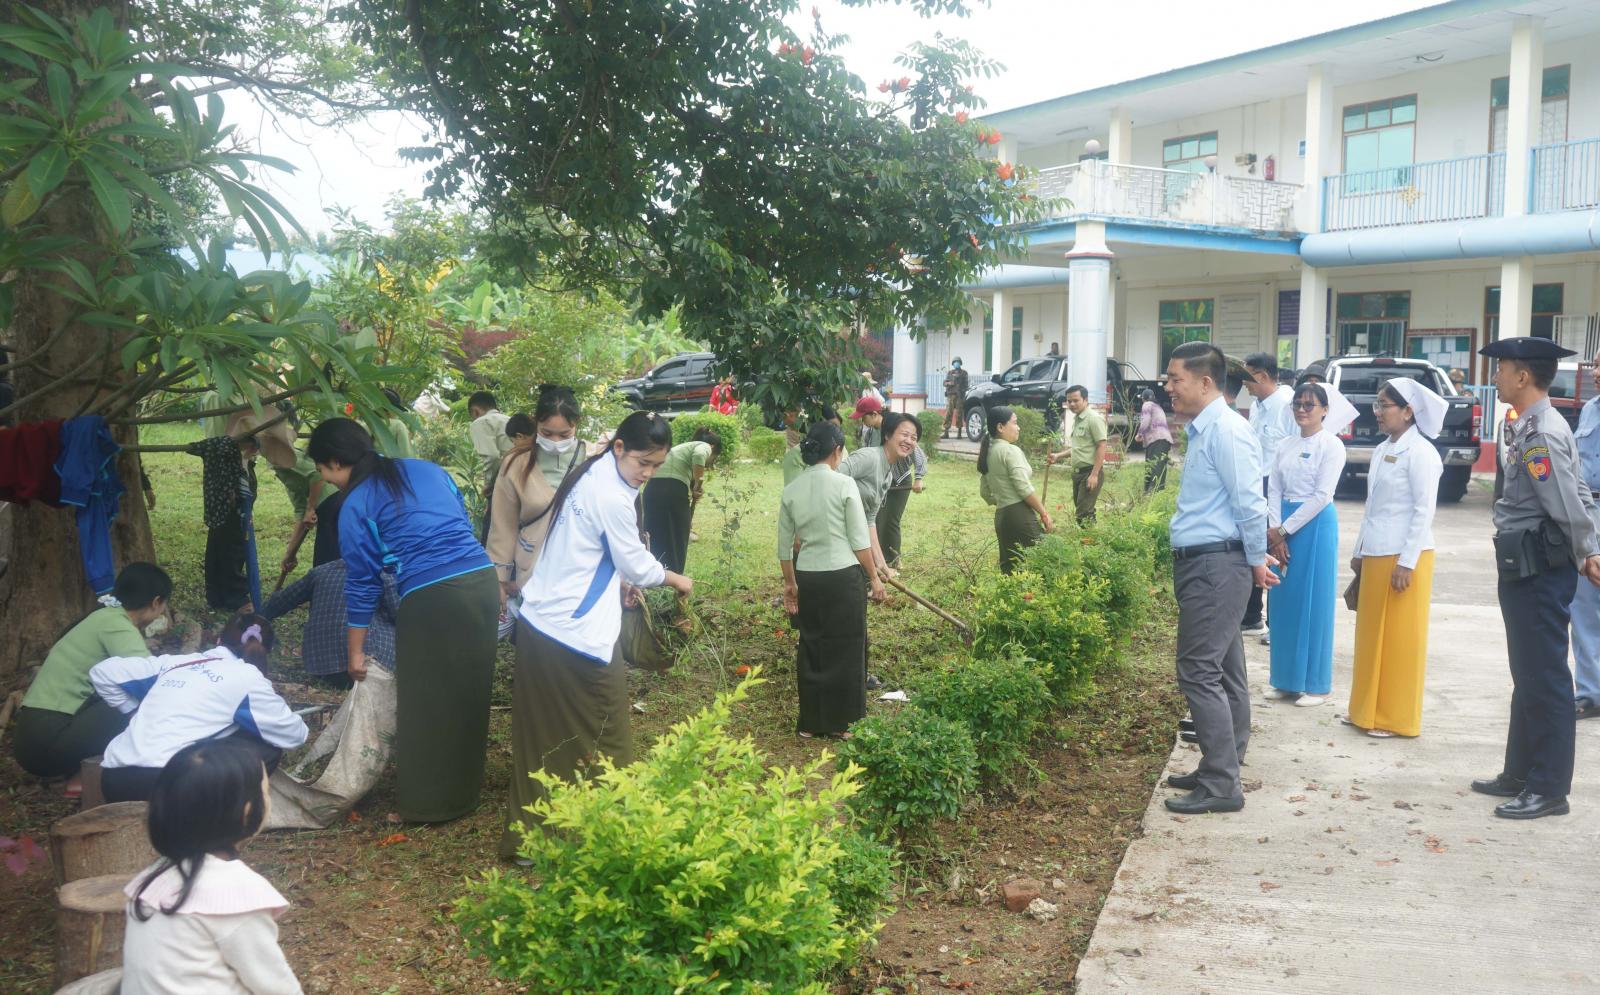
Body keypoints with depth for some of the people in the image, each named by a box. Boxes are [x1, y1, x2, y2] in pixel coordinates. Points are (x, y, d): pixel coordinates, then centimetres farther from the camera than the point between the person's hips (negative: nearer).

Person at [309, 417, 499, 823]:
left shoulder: (357, 506, 2)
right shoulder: (427, 468, 19)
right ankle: (463, 792, 32)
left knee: (424, 706, 9)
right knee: (468, 694, 18)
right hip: (483, 580, 7)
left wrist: (355, 652, 14)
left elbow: (362, 583, 4)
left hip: (432, 598, -6)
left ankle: (426, 804, 20)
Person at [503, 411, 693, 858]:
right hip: (575, 634, -10)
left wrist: (616, 580, 16)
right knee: (603, 740, 3)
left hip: (539, 621, 10)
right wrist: (675, 579, 8)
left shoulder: (589, 476, 11)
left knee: (545, 737, 17)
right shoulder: (612, 497, -18)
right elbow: (638, 565, -9)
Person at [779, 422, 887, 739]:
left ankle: (809, 722, 22)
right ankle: (838, 722, 17)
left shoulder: (791, 490, 4)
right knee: (845, 649, 9)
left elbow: (785, 546, 9)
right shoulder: (844, 484, -9)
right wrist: (874, 577, 3)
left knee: (810, 648, 15)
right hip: (843, 576, -4)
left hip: (807, 578, 4)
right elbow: (859, 540, -8)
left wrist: (790, 583, 21)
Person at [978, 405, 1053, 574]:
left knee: (1010, 570, 9)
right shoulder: (1011, 451, -9)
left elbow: (985, 493, 17)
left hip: (1001, 516, 9)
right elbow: (1024, 489, -15)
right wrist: (1044, 514, -8)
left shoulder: (987, 454, 16)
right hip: (1020, 515, -9)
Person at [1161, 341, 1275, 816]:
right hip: (1201, 564, 10)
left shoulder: (1226, 431, -17)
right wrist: (1252, 561, 19)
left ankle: (1221, 785, -1)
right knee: (1224, 673, 16)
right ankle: (1222, 770, 26)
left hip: (1216, 567, -10)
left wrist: (1256, 562, -7)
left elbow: (1250, 504, -18)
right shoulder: (1202, 430, 13)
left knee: (1200, 672, -7)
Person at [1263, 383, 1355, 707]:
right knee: (1284, 603, 8)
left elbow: (1322, 495, -13)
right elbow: (1274, 490, 7)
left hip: (1315, 525, -5)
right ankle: (1285, 680, 18)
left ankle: (1316, 684, 10)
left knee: (1313, 603, 0)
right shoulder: (1285, 446, 10)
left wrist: (1284, 530, -12)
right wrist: (1274, 530, -6)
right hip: (1282, 529, 6)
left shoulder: (1331, 445, -7)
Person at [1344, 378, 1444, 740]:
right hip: (1376, 556, 8)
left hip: (1403, 558, -8)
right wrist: (1359, 551, 18)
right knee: (1371, 636, 13)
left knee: (1399, 639, 1)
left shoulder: (1420, 452, -11)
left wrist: (1407, 563, -18)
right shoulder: (1382, 449, 12)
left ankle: (1396, 718, 10)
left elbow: (1424, 511, -15)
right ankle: (1369, 710, 23)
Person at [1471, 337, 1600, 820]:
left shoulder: (1543, 433, -19)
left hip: (1540, 571, -10)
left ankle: (1550, 789, 7)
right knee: (1527, 678, 17)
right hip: (1523, 568, 10)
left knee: (1545, 680, -2)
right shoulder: (1529, 428, 12)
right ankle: (1520, 773, 27)